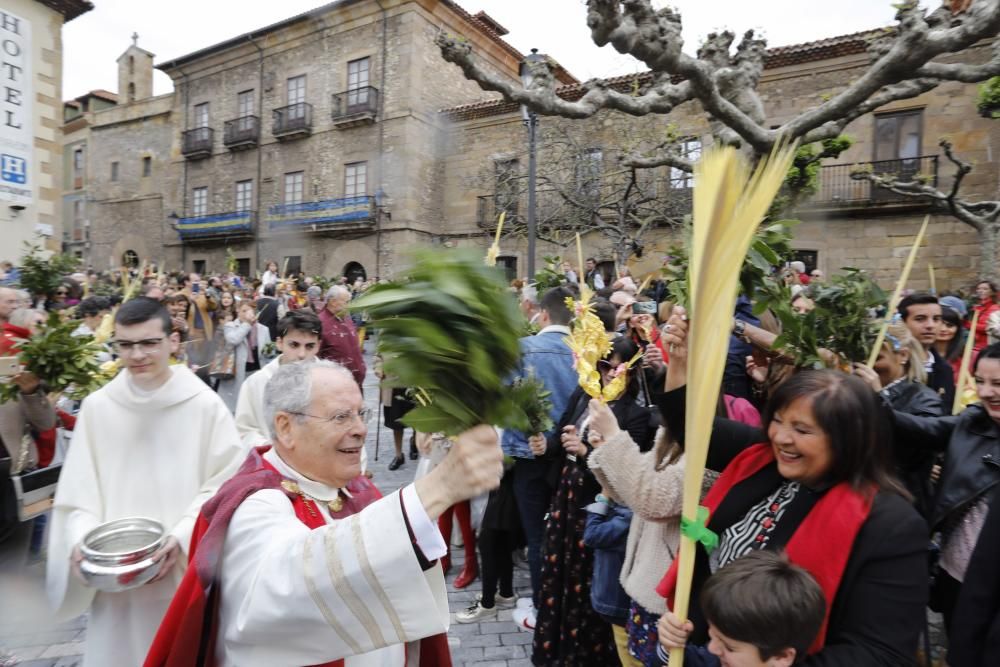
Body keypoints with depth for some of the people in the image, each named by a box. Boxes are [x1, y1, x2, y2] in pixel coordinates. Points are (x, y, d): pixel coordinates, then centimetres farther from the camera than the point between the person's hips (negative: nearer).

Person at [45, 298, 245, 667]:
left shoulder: (205, 404, -10)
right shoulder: (96, 407, -2)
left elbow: (225, 486, -7)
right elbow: (78, 491, 6)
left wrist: (182, 538, -17)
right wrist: (81, 541, -9)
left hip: (188, 572, -2)